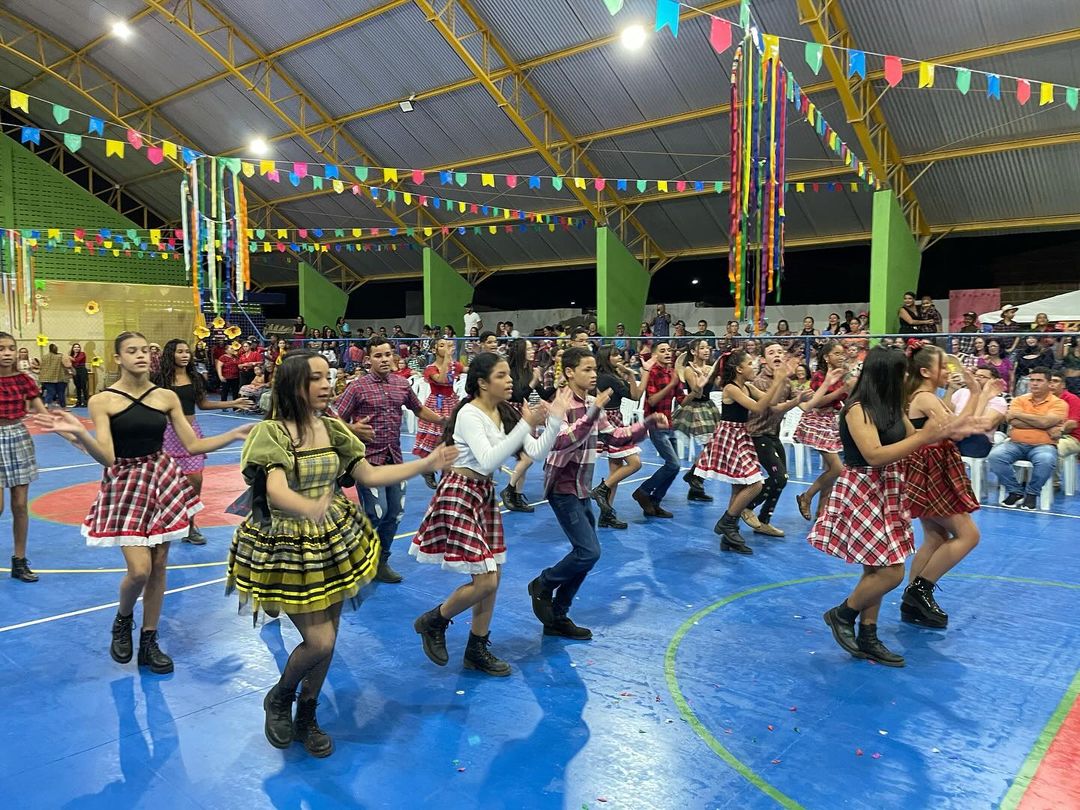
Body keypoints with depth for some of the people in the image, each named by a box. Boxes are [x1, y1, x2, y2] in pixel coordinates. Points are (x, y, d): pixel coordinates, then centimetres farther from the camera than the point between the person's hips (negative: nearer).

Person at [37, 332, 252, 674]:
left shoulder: (167, 397, 1)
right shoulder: (102, 400, -8)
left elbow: (193, 445, 2)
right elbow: (106, 457, -15)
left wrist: (237, 434, -6)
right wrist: (79, 433, -32)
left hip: (163, 480, 3)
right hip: (125, 485, -3)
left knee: (158, 567, 7)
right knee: (140, 569, -11)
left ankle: (149, 643, 23)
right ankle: (123, 620, 24)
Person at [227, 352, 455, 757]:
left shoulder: (333, 429, 0)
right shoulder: (271, 432, -17)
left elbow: (369, 475, 5)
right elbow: (276, 491, -31)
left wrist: (428, 463, 0)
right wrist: (310, 508, -53)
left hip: (334, 540, 6)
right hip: (288, 546, -5)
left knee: (326, 639, 12)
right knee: (319, 641, -5)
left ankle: (307, 717, 36)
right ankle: (279, 699, 28)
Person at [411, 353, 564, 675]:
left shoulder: (506, 413, 4)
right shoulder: (469, 414, -18)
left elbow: (536, 452, -1)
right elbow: (489, 460, -29)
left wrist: (555, 420, -13)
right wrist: (526, 426, -30)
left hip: (486, 494, 8)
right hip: (459, 495, -8)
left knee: (493, 577, 11)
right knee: (486, 580, -8)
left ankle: (477, 649, 26)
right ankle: (433, 622, 17)